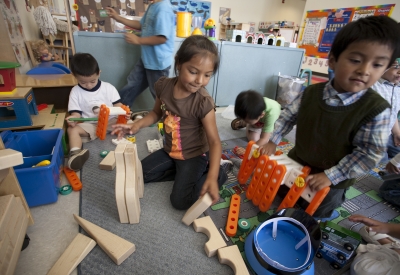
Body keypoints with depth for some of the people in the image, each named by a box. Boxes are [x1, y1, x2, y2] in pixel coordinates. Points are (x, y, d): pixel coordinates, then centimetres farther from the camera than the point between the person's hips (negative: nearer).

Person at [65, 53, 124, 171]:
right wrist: (73, 119, -27)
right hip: (89, 125, 1)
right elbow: (76, 113, -1)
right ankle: (75, 153, -43)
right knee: (72, 129, -27)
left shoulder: (108, 87, 0)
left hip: (111, 122, 0)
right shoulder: (75, 92, 3)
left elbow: (118, 105, -2)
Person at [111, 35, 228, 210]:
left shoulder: (203, 102, -27)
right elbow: (157, 112, 7)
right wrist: (137, 125, -11)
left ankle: (217, 174, 7)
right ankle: (185, 173, 11)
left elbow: (214, 141, -26)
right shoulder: (163, 86, -11)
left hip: (194, 155, -6)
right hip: (170, 151, 6)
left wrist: (212, 177, -39)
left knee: (180, 201, -13)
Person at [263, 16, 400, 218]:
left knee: (311, 218, 19)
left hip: (332, 182, -3)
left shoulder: (377, 109, -22)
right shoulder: (311, 93, -14)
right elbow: (288, 116, -2)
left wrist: (330, 176, -21)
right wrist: (273, 141, -7)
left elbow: (370, 154, -18)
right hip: (296, 165, 4)